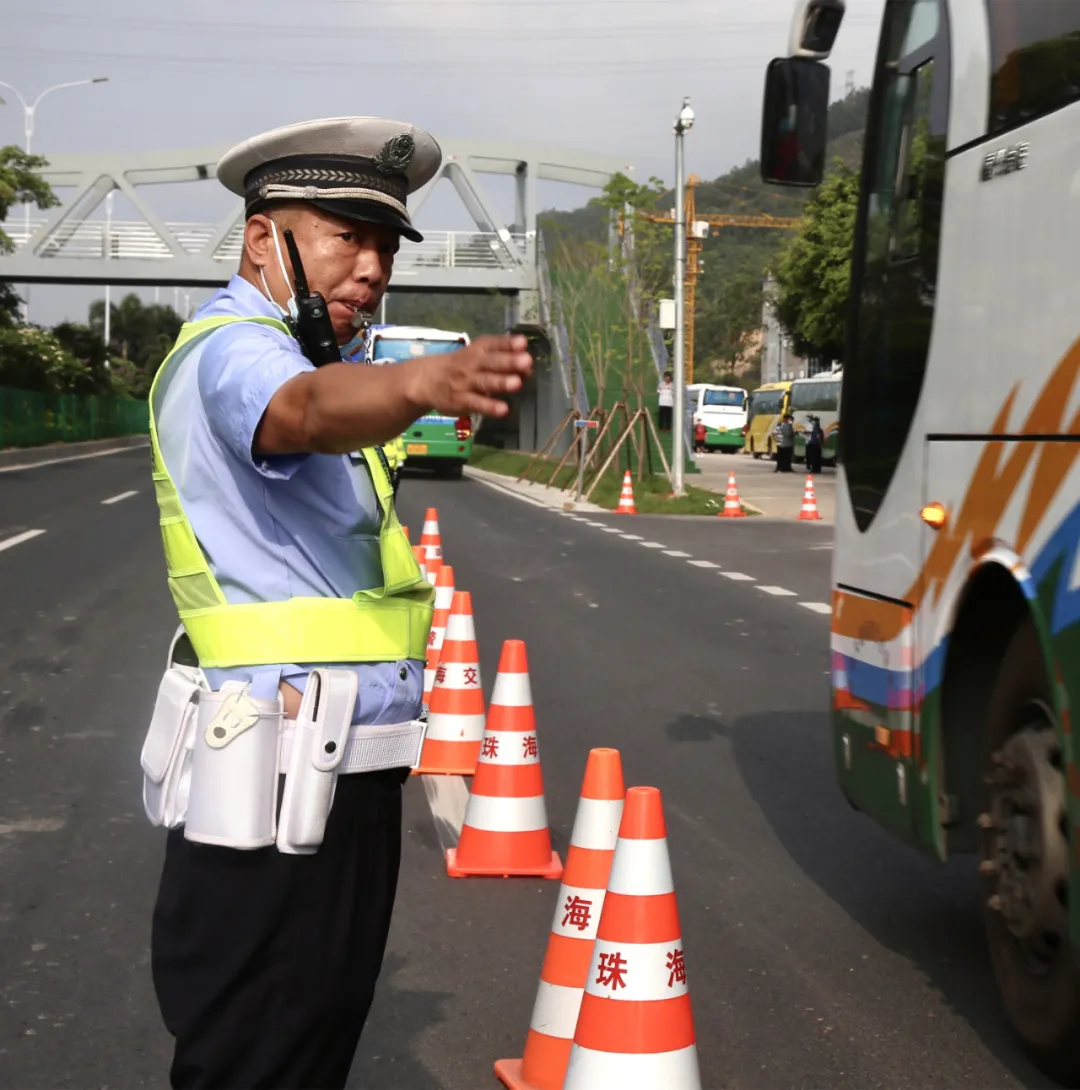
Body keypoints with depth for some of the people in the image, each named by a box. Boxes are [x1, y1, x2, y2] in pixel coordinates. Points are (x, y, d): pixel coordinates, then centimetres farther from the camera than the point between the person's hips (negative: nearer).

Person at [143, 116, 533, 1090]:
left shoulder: (269, 348, 17)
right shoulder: (232, 351, -16)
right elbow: (306, 409, -40)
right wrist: (424, 382, -58)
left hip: (340, 774, 11)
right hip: (276, 785, -10)